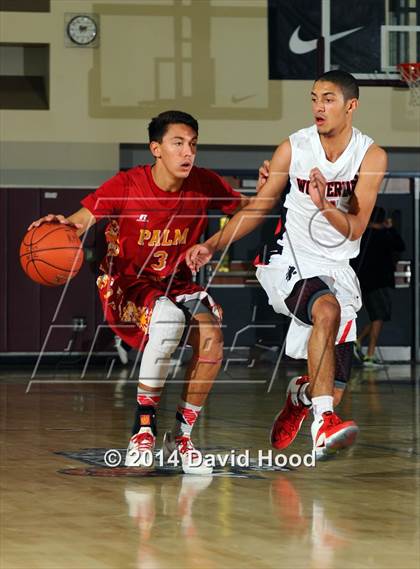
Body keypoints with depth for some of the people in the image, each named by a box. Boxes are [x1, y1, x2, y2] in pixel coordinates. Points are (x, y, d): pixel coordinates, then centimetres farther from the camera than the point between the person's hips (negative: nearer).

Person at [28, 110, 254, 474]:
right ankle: (143, 428, -21)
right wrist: (61, 226, -42)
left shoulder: (204, 185, -8)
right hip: (128, 283, -4)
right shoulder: (126, 186, -17)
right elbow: (80, 223, -18)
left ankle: (181, 435, -5)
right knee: (169, 319, -35)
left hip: (178, 283, 4)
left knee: (211, 336, -24)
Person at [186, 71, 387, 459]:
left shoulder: (371, 156, -5)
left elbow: (355, 229, -12)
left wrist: (325, 205, -31)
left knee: (332, 393, 0)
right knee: (327, 309, -38)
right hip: (292, 264, -2)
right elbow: (257, 209, 6)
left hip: (339, 271, 2)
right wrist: (212, 245, -5)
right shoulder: (294, 148, -3)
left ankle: (301, 395, 39)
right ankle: (323, 426, -43)